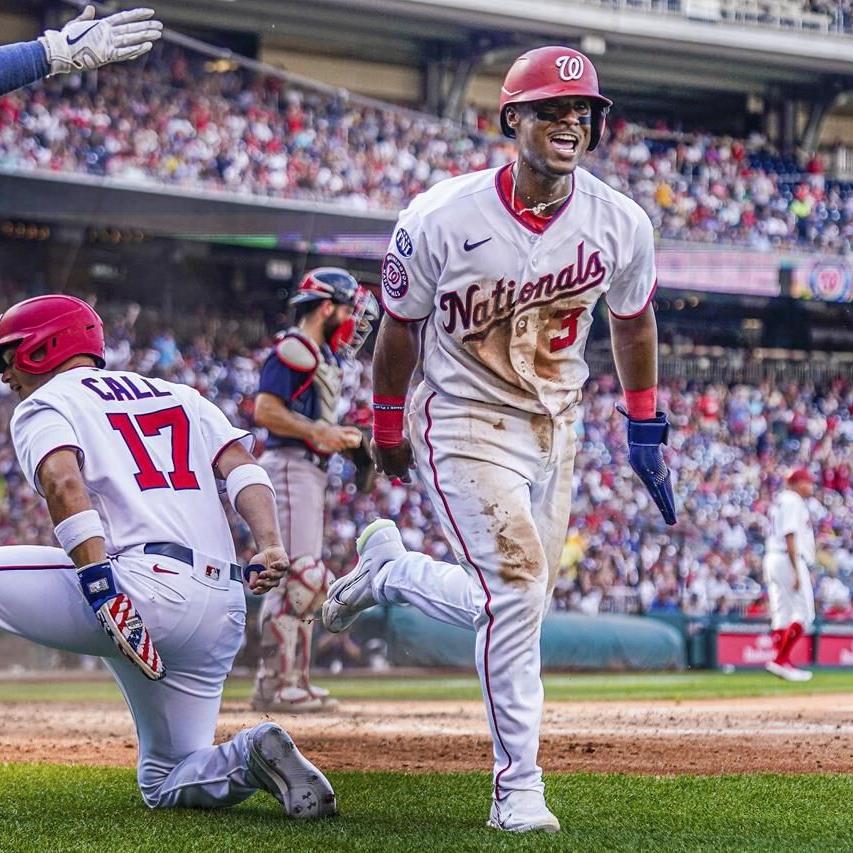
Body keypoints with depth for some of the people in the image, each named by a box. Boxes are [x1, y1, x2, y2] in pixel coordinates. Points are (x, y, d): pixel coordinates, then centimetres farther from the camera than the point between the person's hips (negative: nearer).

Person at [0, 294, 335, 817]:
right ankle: (252, 756, -10)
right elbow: (240, 463, 12)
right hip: (223, 612, 7)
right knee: (166, 785, 20)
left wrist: (101, 586, -23)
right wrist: (271, 546, -2)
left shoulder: (44, 405, 10)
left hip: (143, 584, -7)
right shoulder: (180, 396, 30)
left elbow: (63, 483, -11)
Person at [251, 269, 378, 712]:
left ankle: (294, 681, 17)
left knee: (307, 581, 12)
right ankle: (273, 684, -14)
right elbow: (265, 410, -19)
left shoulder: (322, 356, 21)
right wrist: (319, 432, -22)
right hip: (290, 468, -11)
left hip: (311, 472, 11)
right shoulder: (293, 348, -10)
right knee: (299, 576, -15)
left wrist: (340, 438, 10)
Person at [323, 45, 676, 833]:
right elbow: (399, 326, -2)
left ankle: (387, 568, 41)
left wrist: (646, 432, 12)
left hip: (553, 432, 5)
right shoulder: (442, 219, -18)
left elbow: (633, 322, 11)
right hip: (465, 423, -5)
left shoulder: (620, 224, -9)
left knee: (513, 606, 13)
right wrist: (386, 427, 8)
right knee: (517, 585, -21)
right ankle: (518, 788, -4)